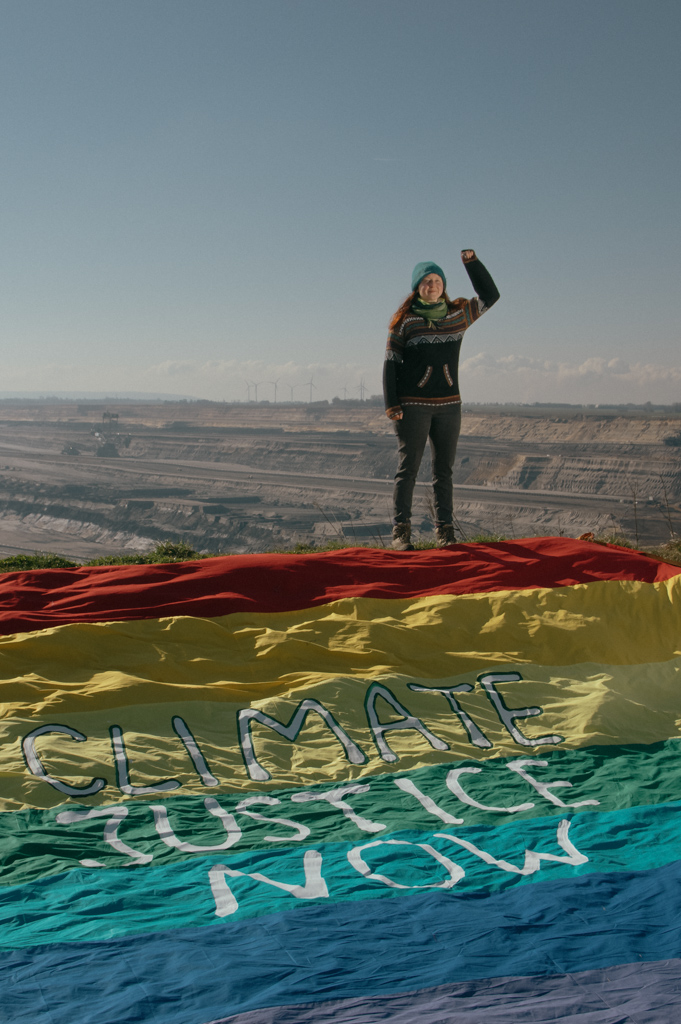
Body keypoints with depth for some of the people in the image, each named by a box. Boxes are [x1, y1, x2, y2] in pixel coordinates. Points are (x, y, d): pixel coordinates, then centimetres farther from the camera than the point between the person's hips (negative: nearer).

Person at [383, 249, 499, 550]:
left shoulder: (459, 314, 8)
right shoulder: (405, 321, -2)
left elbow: (490, 296, 18)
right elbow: (390, 362, -2)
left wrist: (472, 262, 7)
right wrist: (391, 404, -10)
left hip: (449, 406, 4)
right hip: (412, 406, -4)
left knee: (444, 470, 7)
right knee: (408, 468, -4)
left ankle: (445, 530, 11)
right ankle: (401, 530, -1)